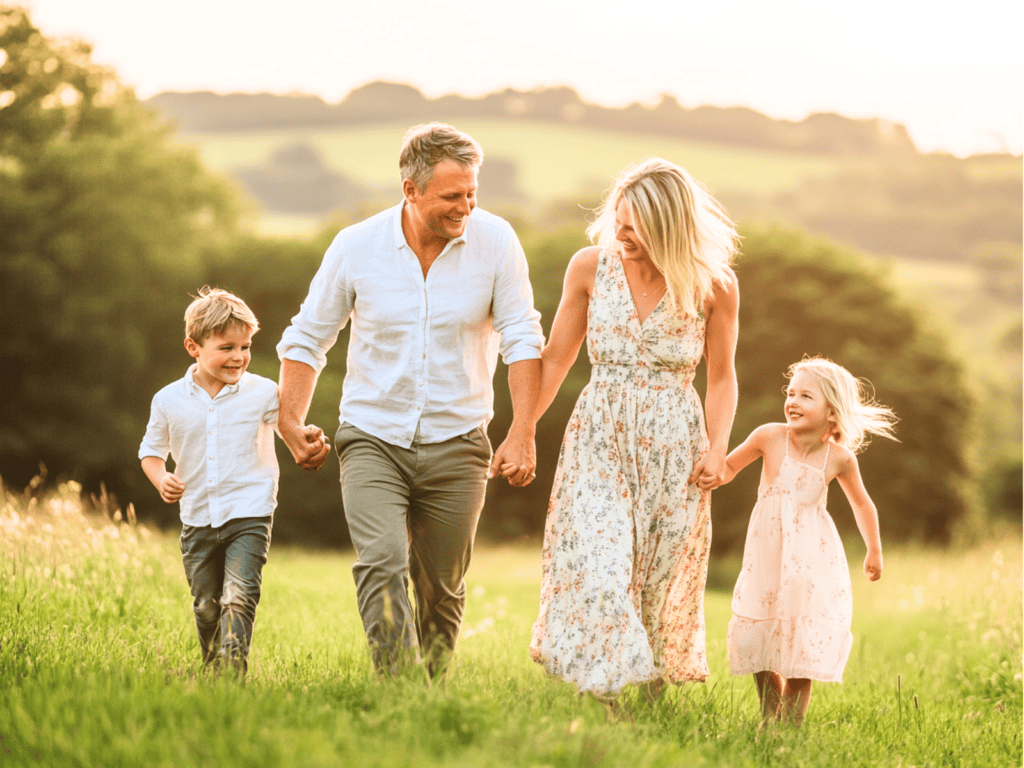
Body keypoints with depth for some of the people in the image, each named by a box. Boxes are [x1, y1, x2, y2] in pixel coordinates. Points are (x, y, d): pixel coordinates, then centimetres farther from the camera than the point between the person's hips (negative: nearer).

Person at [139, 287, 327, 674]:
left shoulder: (264, 393, -2)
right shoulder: (169, 400, 1)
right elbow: (151, 449, 15)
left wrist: (309, 438, -14)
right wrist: (161, 479, -5)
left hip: (250, 515, -3)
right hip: (198, 520, 3)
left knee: (238, 599, -17)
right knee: (206, 607, 12)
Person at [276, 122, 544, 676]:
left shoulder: (495, 242, -6)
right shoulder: (356, 245, -5)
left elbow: (522, 339, -3)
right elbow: (308, 337, 6)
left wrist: (522, 435, -12)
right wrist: (290, 422, -3)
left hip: (455, 443, 1)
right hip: (373, 438, -1)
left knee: (443, 589, 8)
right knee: (381, 564, -21)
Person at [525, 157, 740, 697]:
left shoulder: (713, 286, -4)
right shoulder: (591, 267, -1)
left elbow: (722, 377, 8)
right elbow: (555, 360, 8)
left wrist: (717, 447, -6)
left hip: (673, 447, 0)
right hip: (598, 439, 0)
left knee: (661, 584, 3)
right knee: (595, 571, -14)